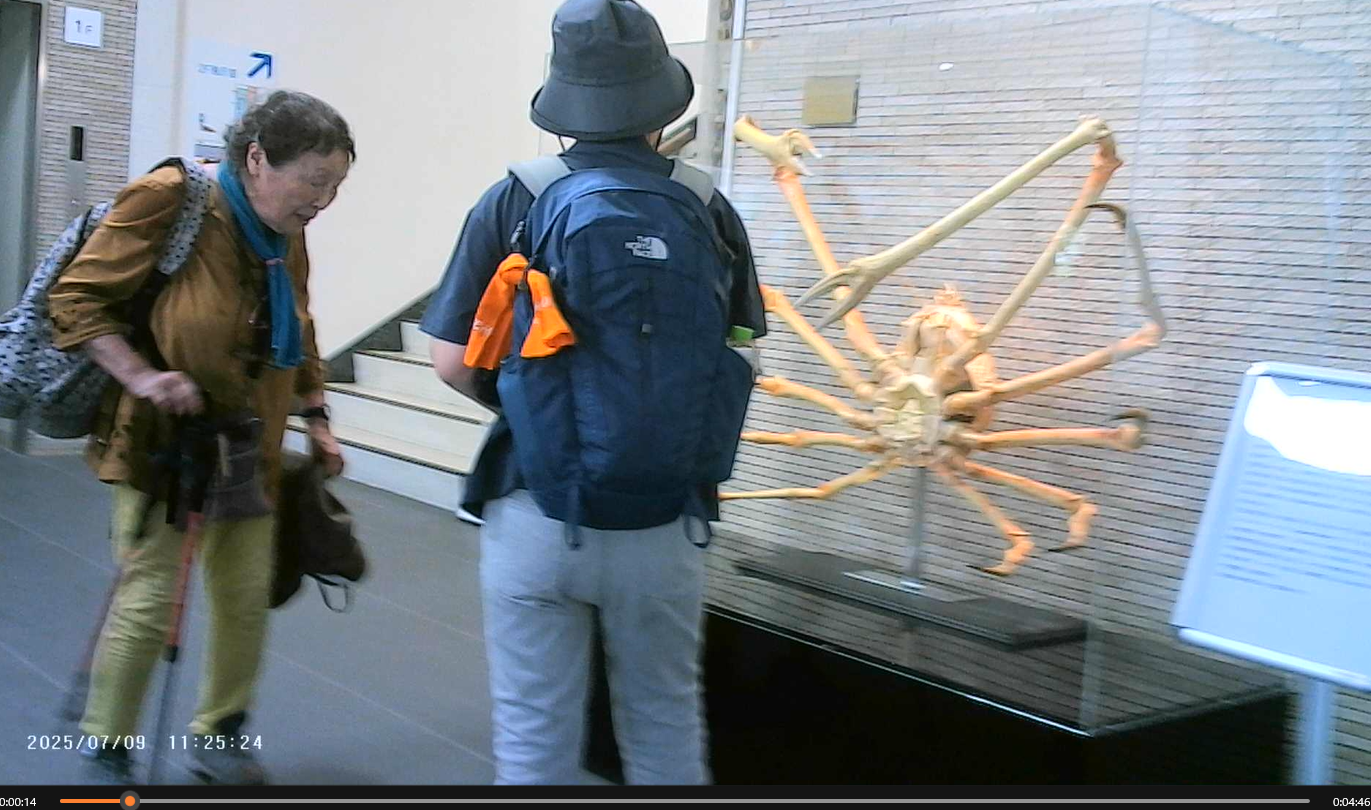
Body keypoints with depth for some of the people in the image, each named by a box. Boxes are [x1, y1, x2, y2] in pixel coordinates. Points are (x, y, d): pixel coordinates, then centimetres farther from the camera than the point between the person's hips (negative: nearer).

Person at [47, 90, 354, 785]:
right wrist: (143, 377, -25)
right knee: (149, 600, -3)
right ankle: (105, 752, 19)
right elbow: (74, 298, -14)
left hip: (246, 448, 6)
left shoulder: (286, 234, 4)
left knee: (247, 595, 8)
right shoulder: (170, 201, -17)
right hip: (161, 440, -6)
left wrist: (316, 421, 13)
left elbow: (298, 336, 18)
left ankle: (218, 734, 29)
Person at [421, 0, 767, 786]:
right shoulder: (708, 211, -1)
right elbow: (740, 364, 7)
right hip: (664, 520, 1)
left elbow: (454, 362, -3)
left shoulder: (513, 202, -4)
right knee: (665, 728, 19)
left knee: (536, 738, 12)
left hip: (537, 511, -1)